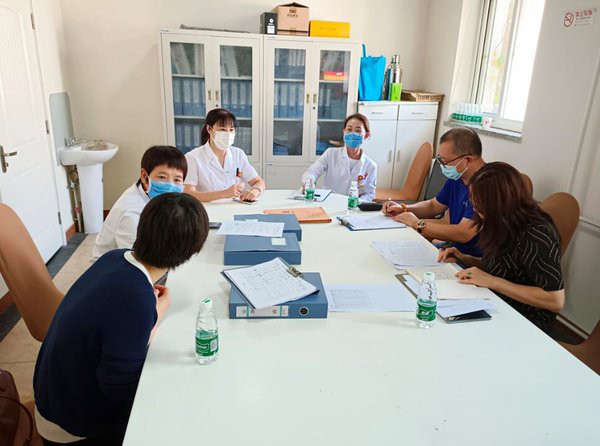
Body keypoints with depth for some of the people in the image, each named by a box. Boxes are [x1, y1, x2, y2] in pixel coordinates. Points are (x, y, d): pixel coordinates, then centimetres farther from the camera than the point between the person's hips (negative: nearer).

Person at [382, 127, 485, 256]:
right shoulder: (457, 177, 5)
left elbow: (463, 234, -30)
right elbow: (434, 205, 20)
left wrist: (417, 224, -18)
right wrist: (403, 208, 1)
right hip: (453, 247, 8)